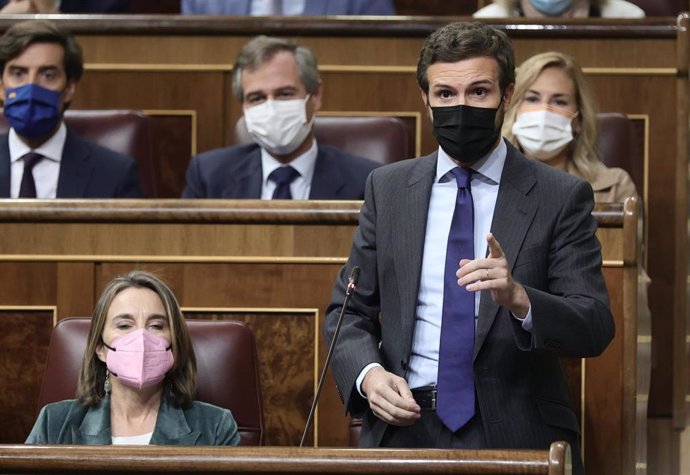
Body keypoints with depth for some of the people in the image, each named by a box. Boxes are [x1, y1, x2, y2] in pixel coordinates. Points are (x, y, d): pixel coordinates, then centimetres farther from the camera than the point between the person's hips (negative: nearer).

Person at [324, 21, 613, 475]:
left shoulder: (562, 197, 4)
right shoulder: (387, 188, 13)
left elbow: (596, 328, -3)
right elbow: (348, 309, 16)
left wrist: (519, 299, -22)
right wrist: (367, 374, -5)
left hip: (516, 436, -2)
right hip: (403, 428, 2)